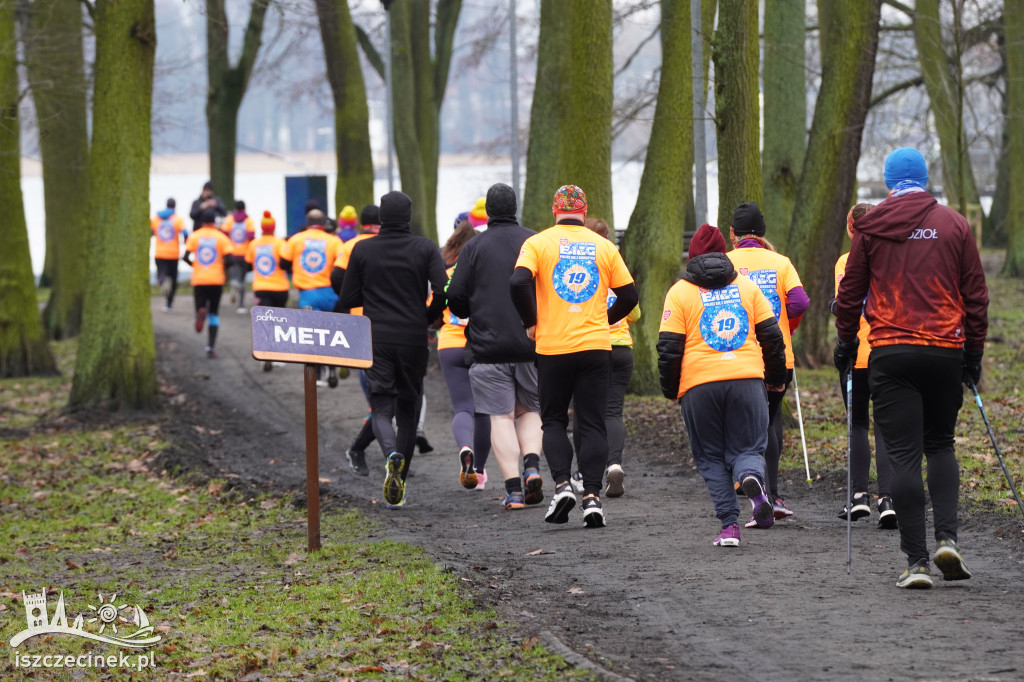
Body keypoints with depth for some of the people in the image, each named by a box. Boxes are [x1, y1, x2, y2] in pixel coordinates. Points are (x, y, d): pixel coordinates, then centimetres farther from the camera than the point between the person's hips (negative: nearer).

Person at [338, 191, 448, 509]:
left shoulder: (363, 250, 1)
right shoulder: (425, 248, 0)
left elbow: (348, 299, 2)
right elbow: (443, 291, -10)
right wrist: (427, 318, 9)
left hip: (377, 340, -1)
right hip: (414, 340, 1)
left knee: (381, 409, -1)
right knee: (407, 411, 13)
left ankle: (392, 455, -33)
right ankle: (399, 483, 13)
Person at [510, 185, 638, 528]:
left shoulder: (538, 243, 0)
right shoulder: (604, 247, 6)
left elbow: (518, 283, -14)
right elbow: (629, 296, 7)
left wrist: (531, 322, 0)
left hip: (552, 346, -1)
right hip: (595, 346, 1)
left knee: (553, 421, 13)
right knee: (593, 424, 5)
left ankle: (562, 485, -4)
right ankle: (592, 497, -5)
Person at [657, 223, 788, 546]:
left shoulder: (679, 292, 6)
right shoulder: (746, 286, 13)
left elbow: (669, 348, 0)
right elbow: (771, 335, 13)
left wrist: (670, 390, 12)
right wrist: (776, 378, 23)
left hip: (700, 385, -1)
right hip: (748, 379, 1)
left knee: (711, 458, 9)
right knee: (748, 447, 8)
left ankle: (729, 525, -4)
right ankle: (752, 476, -28)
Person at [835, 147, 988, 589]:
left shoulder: (870, 227, 2)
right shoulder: (954, 225, 5)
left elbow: (850, 293, 5)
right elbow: (976, 295, 6)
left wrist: (846, 342, 17)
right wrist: (974, 352, 14)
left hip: (890, 353, -1)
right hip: (945, 352, 1)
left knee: (904, 454, 0)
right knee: (940, 445, 17)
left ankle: (916, 560, -5)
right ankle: (947, 537, -2)